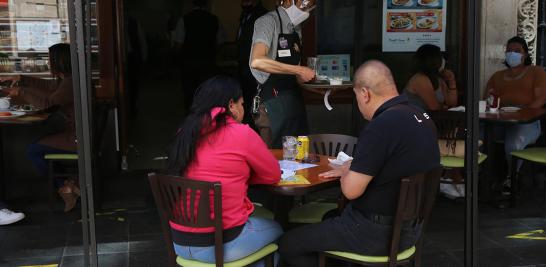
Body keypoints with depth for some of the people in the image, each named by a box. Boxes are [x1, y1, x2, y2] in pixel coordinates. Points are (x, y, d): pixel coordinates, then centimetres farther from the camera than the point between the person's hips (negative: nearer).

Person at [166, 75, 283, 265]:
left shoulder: (186, 132, 5)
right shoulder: (241, 133, -11)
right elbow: (273, 174, 1)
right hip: (219, 243, -6)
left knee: (254, 219, 33)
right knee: (276, 229, 24)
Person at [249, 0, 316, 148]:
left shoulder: (296, 27, 15)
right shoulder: (269, 21, -10)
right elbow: (257, 61, -27)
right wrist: (299, 71, -24)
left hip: (295, 101, 8)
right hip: (273, 102, -8)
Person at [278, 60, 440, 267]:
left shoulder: (381, 127, -27)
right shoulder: (420, 116, 2)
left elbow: (351, 190, -23)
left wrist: (345, 173, -1)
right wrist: (349, 169, 15)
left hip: (378, 232, -10)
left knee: (288, 244, -1)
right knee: (329, 216, 34)